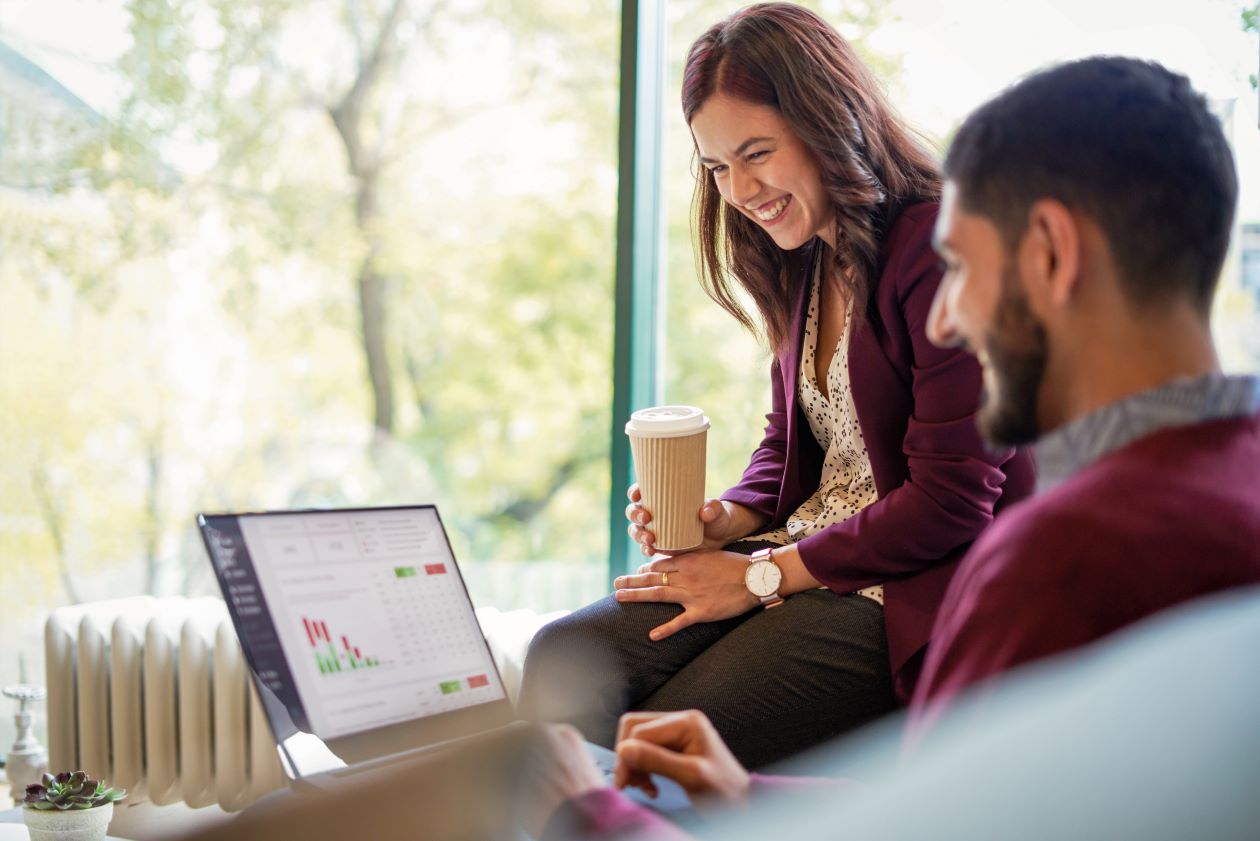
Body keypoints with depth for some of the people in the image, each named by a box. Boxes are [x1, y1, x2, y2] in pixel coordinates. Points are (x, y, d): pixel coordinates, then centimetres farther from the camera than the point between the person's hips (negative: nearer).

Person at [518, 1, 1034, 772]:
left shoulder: (941, 252, -15)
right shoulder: (806, 260, 12)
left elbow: (953, 500, -18)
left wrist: (763, 574, -13)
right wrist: (726, 520, -1)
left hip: (903, 593, -8)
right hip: (799, 562, 8)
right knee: (564, 662, -13)